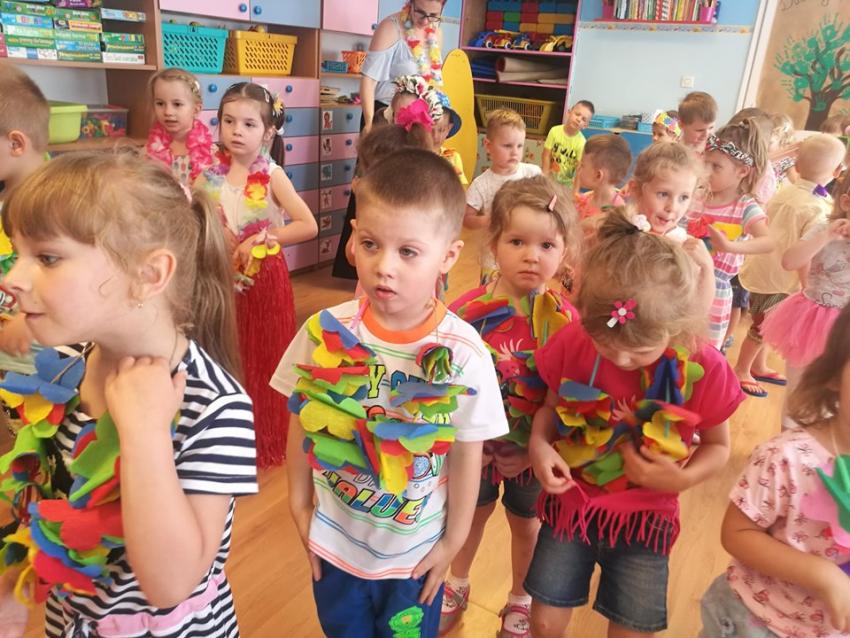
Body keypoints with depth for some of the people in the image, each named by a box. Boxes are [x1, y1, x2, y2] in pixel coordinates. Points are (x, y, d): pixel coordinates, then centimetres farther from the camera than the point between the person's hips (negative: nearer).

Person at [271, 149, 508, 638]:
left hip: (416, 551, -1)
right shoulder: (323, 332, -19)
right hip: (332, 542, 2)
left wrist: (453, 540, -2)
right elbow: (301, 424, -5)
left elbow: (467, 453, -12)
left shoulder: (464, 354, -23)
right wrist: (300, 505, 2)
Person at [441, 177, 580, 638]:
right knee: (471, 513, 25)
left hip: (532, 448, -1)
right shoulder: (467, 310, -19)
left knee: (526, 521, 22)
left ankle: (520, 600, 50)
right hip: (475, 440, 1)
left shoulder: (564, 319, -20)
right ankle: (457, 586, 53)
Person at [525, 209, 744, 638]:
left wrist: (684, 478, -21)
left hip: (644, 518, 0)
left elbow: (718, 445, -2)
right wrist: (538, 445, -20)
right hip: (570, 503, 1)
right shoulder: (573, 341, -16)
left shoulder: (704, 368, -18)